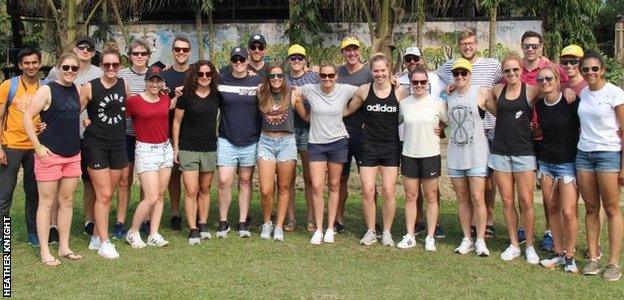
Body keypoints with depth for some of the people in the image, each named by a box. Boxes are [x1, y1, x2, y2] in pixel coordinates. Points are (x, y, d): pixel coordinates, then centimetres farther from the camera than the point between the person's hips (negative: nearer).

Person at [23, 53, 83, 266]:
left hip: (73, 155, 6)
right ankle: (44, 252, 9)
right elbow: (27, 118, -11)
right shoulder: (47, 90, -8)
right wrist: (38, 147, -15)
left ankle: (64, 247, 21)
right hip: (50, 154, -6)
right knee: (46, 203, 2)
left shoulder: (76, 90, 9)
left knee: (67, 201, 11)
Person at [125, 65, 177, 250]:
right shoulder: (134, 101, -9)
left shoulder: (165, 98, 7)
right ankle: (133, 233, 10)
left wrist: (177, 96, 12)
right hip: (145, 150, -6)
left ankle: (154, 235, 16)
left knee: (160, 195, 7)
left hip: (165, 148, 6)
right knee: (151, 198, -10)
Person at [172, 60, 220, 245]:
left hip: (210, 149, 3)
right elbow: (177, 122, 1)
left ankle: (203, 225, 22)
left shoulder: (217, 96, 2)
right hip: (188, 149, -3)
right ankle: (193, 230, 0)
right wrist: (175, 147, -1)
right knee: (191, 191, -6)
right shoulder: (186, 95, -5)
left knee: (205, 190, 12)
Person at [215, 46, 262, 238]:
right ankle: (223, 222, 7)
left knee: (245, 181, 8)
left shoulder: (257, 82, 3)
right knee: (224, 181, -7)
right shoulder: (222, 80, 3)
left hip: (251, 140, 1)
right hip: (227, 140, 0)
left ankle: (243, 223, 16)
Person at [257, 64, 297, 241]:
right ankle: (266, 223, 17)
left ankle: (279, 226, 18)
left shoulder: (291, 94, -1)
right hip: (266, 142, 1)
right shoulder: (262, 95, 5)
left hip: (286, 142, -1)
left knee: (283, 187, 7)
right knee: (266, 190, -5)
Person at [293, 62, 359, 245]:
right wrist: (297, 101, -3)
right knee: (317, 187, -5)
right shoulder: (310, 89, -4)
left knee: (334, 186, 8)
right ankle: (318, 230, 7)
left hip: (338, 142, 0)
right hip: (316, 143, 0)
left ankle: (330, 228, 18)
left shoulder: (345, 90, -6)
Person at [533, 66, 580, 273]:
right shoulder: (539, 105, 5)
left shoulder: (571, 102, -11)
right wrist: (535, 130, 1)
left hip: (568, 162, -5)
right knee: (552, 208, 10)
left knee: (568, 211, -7)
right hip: (545, 161, 5)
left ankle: (569, 257, 9)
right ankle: (558, 253, 22)